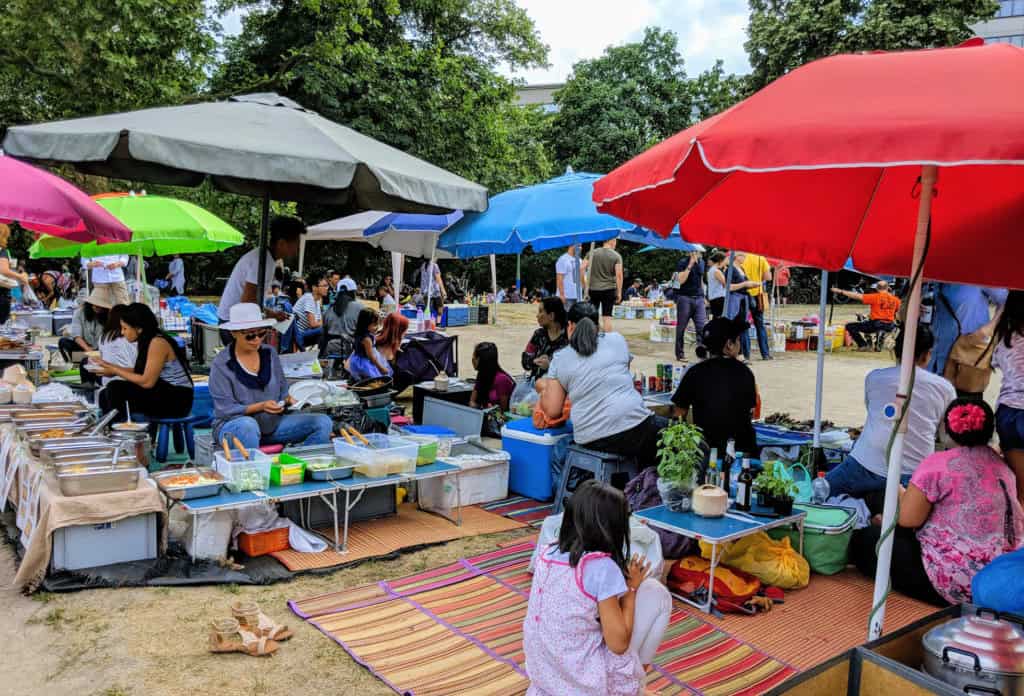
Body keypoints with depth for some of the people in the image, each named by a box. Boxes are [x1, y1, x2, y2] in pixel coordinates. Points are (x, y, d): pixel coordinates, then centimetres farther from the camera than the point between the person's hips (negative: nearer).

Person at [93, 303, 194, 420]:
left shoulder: (158, 342, -17)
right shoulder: (148, 341, 9)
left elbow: (147, 382, -19)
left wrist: (116, 371, -9)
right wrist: (112, 367, 9)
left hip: (177, 400, -9)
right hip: (163, 393, 9)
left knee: (116, 388, -18)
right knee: (105, 395, 6)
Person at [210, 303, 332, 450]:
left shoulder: (270, 354, 6)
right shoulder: (221, 364, -8)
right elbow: (225, 409, -12)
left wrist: (287, 400, -12)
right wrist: (261, 406, -25)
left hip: (273, 423, 5)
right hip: (233, 425, -4)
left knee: (323, 422, -14)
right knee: (247, 425, -41)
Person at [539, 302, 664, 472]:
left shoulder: (559, 359, 6)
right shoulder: (617, 340, 8)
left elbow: (552, 411, 2)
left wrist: (544, 391, 23)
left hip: (591, 441, 2)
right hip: (632, 426, -2)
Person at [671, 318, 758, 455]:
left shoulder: (694, 373, -5)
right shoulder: (744, 372, -1)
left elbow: (679, 414, -1)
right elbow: (751, 412, 7)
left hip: (706, 446, -1)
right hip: (742, 446, 1)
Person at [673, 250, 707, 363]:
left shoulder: (701, 262, 13)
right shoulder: (683, 262, -5)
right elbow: (681, 280, -16)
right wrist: (690, 265, -19)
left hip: (698, 298, 5)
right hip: (685, 298, -5)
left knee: (702, 327, -5)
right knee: (681, 327, 3)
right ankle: (680, 354, 11)